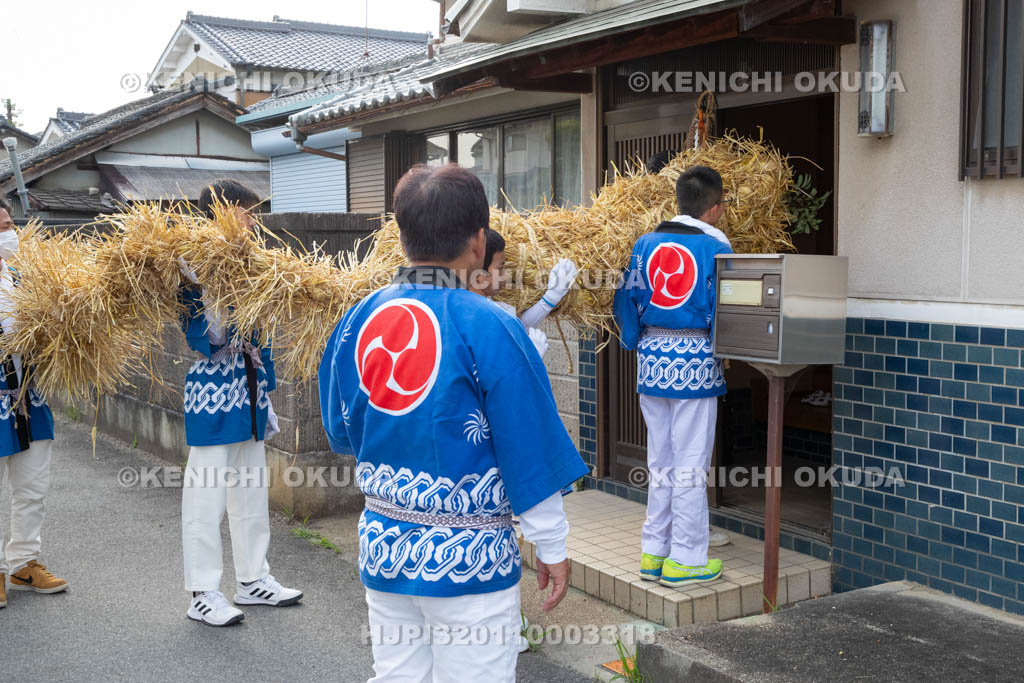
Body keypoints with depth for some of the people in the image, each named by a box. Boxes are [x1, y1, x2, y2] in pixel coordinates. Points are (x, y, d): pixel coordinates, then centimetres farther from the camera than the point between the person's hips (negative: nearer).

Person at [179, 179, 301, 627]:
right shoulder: (195, 269, -12)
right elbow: (204, 339, -20)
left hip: (249, 392, 8)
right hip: (213, 392, -8)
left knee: (251, 492, 15)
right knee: (206, 496, -1)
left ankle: (252, 579, 28)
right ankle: (203, 594, 9)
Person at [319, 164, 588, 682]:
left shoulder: (357, 320, -1)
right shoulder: (489, 328, -17)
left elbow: (340, 432, 11)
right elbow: (530, 454, -13)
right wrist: (552, 547, -3)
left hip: (383, 547, 5)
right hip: (469, 559, -5)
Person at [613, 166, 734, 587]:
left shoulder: (646, 244, 5)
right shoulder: (716, 248, -8)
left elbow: (625, 301, 8)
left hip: (653, 359, 5)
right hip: (695, 363, -5)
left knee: (660, 463, 15)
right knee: (690, 465, 3)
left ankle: (654, 552, 21)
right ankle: (685, 559, 10)